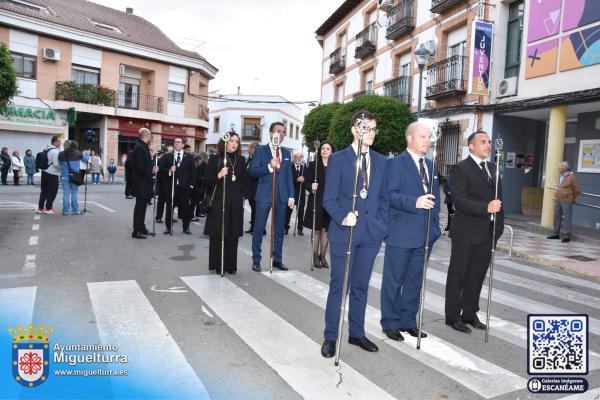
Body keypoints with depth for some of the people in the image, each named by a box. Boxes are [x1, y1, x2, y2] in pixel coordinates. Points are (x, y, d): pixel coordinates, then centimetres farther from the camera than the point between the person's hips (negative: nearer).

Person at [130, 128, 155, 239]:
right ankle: (136, 231, 3)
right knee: (140, 205, -4)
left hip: (144, 182, 10)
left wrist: (152, 168, 3)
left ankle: (141, 227, 26)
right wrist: (150, 177, -15)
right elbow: (140, 167, -23)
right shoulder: (139, 148, -17)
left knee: (142, 205, 16)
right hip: (141, 182, -10)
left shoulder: (143, 147, 14)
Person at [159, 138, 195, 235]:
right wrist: (169, 171, -15)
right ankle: (168, 227, 14)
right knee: (169, 207, 4)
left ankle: (186, 227, 14)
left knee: (185, 207, 3)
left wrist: (191, 184, -2)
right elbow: (160, 167, 2)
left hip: (184, 187, 0)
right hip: (170, 186, 0)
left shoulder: (189, 157, 10)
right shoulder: (167, 156, 10)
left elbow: (193, 171, 6)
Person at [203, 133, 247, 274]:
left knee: (233, 234, 4)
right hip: (218, 201, -3)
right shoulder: (215, 159, 1)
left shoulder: (241, 160, 10)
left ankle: (230, 265, 12)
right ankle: (217, 264, 10)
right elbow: (206, 180, -2)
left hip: (236, 203, 3)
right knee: (217, 234, 0)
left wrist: (242, 196, 9)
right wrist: (218, 175, -18)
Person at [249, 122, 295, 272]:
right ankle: (256, 260, 9)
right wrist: (269, 167, -20)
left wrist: (291, 196, 6)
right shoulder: (261, 150, 2)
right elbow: (253, 172, -6)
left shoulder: (286, 153, 14)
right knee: (259, 228, 0)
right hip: (264, 195, -4)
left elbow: (289, 176, 13)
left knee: (279, 229, 9)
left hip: (281, 196, 4)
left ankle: (277, 259, 18)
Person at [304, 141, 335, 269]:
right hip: (316, 202, -1)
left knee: (326, 230, 5)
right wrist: (311, 187, -22)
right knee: (317, 230, 4)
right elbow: (307, 182, -1)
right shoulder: (313, 165, 2)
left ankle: (322, 256, 17)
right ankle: (315, 257, 15)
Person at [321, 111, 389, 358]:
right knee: (338, 286, 3)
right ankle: (330, 337, 16)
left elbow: (383, 197, 13)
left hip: (371, 234, 4)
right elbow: (329, 199, -5)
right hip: (344, 232, -4)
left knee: (361, 286, 13)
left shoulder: (381, 161, 10)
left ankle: (356, 333, 28)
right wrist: (343, 218, -21)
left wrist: (382, 225, 3)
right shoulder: (338, 159, -2)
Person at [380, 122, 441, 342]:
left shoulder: (430, 165, 15)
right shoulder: (395, 163, -6)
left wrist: (435, 226, 12)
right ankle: (390, 323, 18)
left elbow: (435, 197, 19)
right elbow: (391, 194, -16)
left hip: (425, 235, 7)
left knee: (414, 281, 14)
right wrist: (414, 202, -31)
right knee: (394, 281, 5)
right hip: (400, 233, -6)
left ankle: (408, 321, 28)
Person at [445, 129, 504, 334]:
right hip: (467, 232, -7)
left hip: (488, 232, 7)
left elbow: (498, 197, 19)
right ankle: (453, 316, 17)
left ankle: (470, 313, 29)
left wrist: (499, 223, 10)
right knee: (458, 276, 5)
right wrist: (486, 208, -28)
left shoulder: (493, 168, 15)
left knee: (477, 275, 15)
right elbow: (460, 200, -19)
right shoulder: (460, 169, -9)